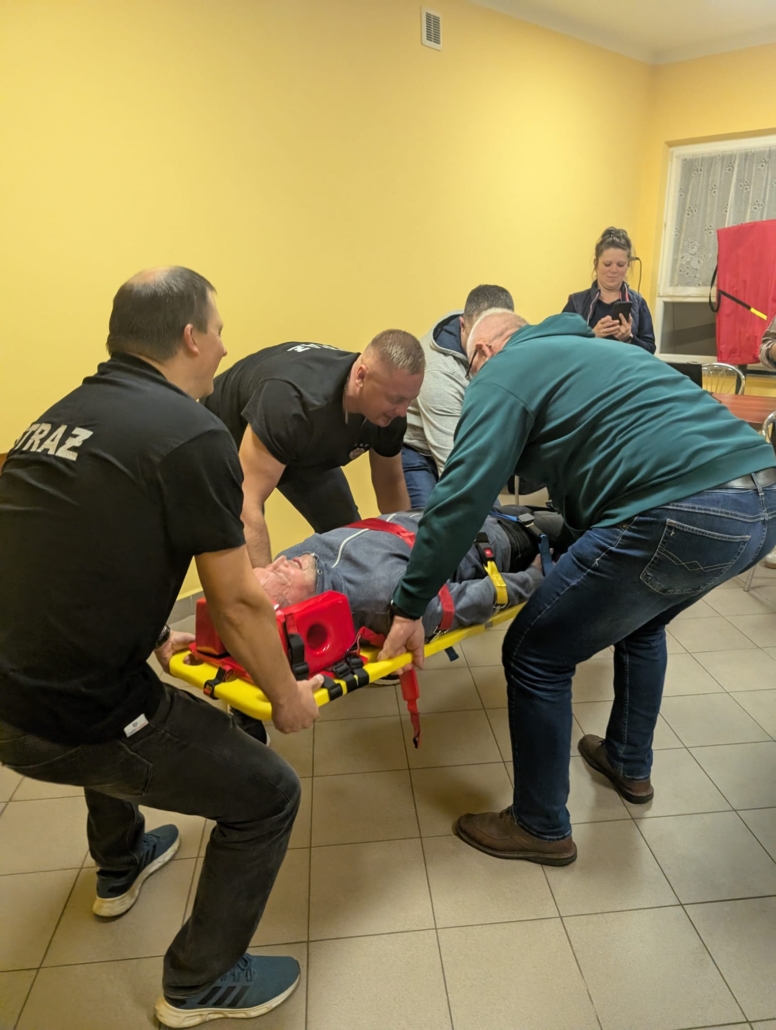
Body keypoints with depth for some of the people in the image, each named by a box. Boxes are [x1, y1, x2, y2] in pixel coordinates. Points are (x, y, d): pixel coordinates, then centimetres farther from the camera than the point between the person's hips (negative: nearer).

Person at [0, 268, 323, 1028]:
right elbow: (235, 604, -12)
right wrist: (287, 697, 5)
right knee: (268, 796, 10)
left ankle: (119, 868, 59)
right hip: (75, 723, -8)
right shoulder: (191, 433, -14)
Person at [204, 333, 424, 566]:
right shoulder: (292, 401, -46)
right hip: (227, 437, -5)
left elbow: (391, 484, -7)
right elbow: (246, 505, -48)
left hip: (306, 450, 6)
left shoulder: (388, 412, -25)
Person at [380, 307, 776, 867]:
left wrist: (409, 606, -3)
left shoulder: (503, 373, 5)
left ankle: (541, 829, 24)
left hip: (681, 515, -10)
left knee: (536, 657, 6)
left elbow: (461, 497, -8)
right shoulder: (592, 350, 31)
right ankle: (630, 765, 49)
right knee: (641, 620, 33)